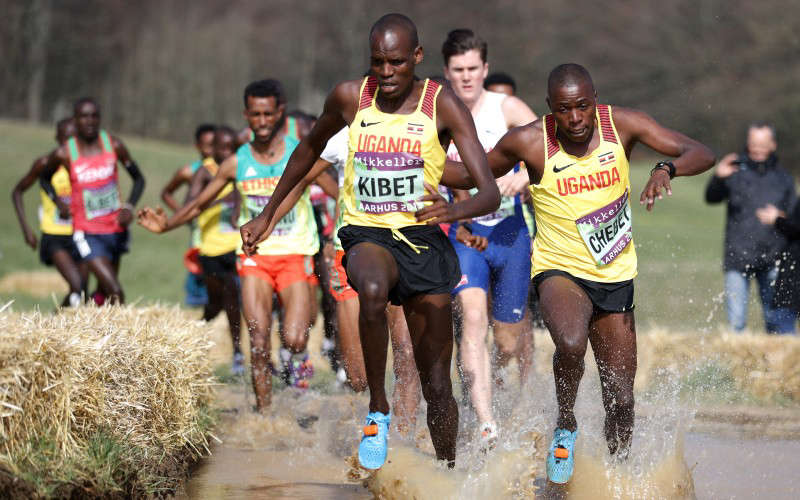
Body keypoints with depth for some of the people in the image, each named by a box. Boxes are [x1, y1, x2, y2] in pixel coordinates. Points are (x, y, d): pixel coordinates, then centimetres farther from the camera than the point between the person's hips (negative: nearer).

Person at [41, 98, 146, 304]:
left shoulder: (114, 146, -2)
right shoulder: (63, 154, -7)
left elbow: (138, 178, 8)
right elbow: (45, 178, 14)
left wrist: (129, 206, -9)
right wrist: (58, 202, -2)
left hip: (116, 230, 4)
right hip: (88, 234, -4)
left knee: (105, 290, 15)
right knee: (115, 292, -18)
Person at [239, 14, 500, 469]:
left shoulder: (442, 105, -9)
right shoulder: (350, 98, -2)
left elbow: (490, 193, -17)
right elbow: (310, 149, 19)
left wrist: (454, 210, -39)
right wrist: (268, 214, 22)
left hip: (423, 239, 0)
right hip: (366, 234, 0)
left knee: (437, 384, 4)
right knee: (372, 290, -38)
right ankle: (378, 411, -22)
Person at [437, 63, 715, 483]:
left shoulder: (621, 124, -9)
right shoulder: (528, 142, -13)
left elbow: (701, 154, -12)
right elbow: (474, 175, 4)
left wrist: (666, 170, -33)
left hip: (615, 278, 3)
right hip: (560, 271, -3)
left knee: (621, 400, 6)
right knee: (571, 343, -35)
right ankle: (565, 426, -6)